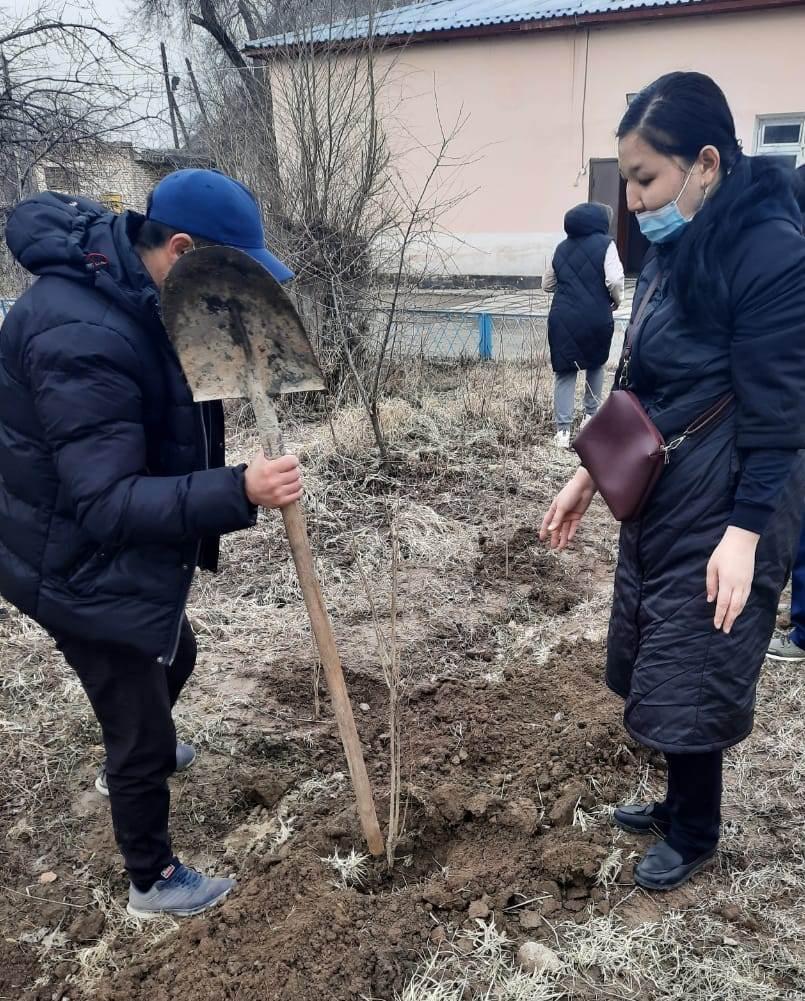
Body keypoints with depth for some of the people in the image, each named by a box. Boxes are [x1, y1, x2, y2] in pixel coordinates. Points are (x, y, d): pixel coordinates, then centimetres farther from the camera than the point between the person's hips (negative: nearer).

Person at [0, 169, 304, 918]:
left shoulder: (131, 293, -1)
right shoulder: (82, 337, -33)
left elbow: (170, 422, 10)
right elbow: (107, 503, -36)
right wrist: (237, 491, -46)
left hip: (132, 558, 10)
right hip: (87, 574, -10)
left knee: (173, 658, 33)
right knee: (145, 740, 8)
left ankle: (131, 758, 64)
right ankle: (151, 883, 35)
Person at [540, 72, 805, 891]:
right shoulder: (679, 247, 8)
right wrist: (589, 475, 14)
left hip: (721, 501, -8)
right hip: (661, 487, 8)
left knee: (691, 671, 4)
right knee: (660, 662, 17)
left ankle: (694, 834, 28)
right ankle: (682, 802, 38)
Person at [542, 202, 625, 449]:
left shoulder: (562, 248, 13)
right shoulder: (605, 244, -2)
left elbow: (547, 284, 20)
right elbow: (615, 280, -13)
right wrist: (617, 299, 6)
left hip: (562, 319, 3)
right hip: (596, 318, -2)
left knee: (564, 371, 4)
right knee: (595, 364, 23)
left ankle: (563, 429, -4)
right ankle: (590, 414, 29)